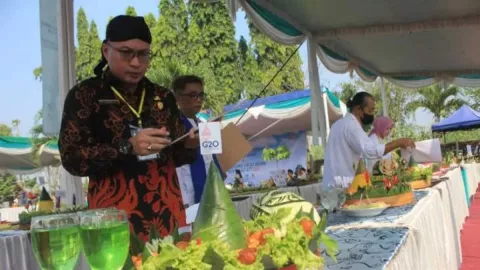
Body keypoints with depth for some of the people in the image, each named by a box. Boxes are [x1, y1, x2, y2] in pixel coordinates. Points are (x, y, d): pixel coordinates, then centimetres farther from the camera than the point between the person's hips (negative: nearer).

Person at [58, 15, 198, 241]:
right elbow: (71, 158, -10)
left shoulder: (163, 97, 11)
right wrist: (127, 148, -23)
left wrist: (189, 145, -8)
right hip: (115, 213, -4)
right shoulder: (84, 94, -1)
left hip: (167, 210, 4)